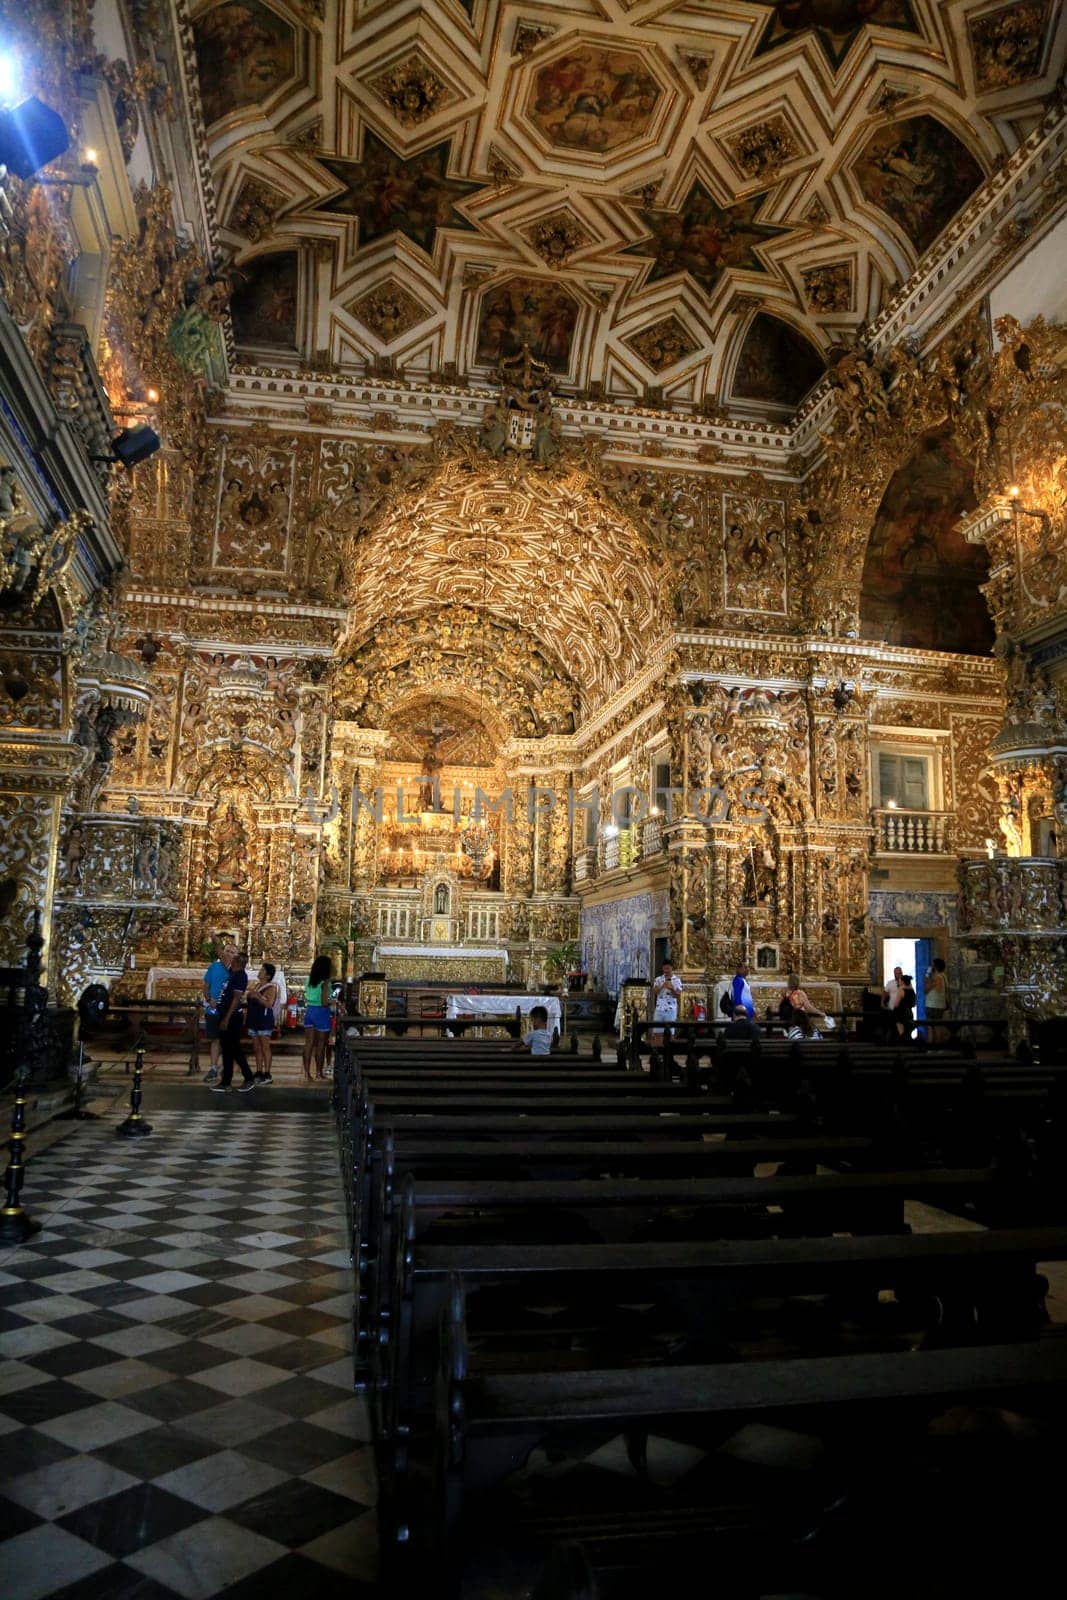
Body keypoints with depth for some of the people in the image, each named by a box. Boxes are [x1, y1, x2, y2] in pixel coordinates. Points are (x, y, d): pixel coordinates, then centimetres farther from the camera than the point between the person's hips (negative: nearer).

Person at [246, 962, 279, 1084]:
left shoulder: (271, 987, -8)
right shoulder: (255, 985, 16)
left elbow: (269, 1004, -20)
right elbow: (250, 1001, 24)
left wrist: (257, 996, -24)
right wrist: (249, 994, 4)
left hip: (264, 1019, -8)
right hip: (253, 1019, 8)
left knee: (265, 1048, -7)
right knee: (257, 1048, 10)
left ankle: (267, 1075, -6)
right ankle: (259, 1073, 15)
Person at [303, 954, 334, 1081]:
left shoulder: (309, 979, 4)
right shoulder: (325, 982, -15)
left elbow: (306, 999, 13)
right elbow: (324, 1002, -19)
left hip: (309, 1012, 6)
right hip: (321, 1013, -6)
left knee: (308, 1043, 8)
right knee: (320, 1045, 8)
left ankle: (307, 1073, 7)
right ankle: (319, 1072, 18)